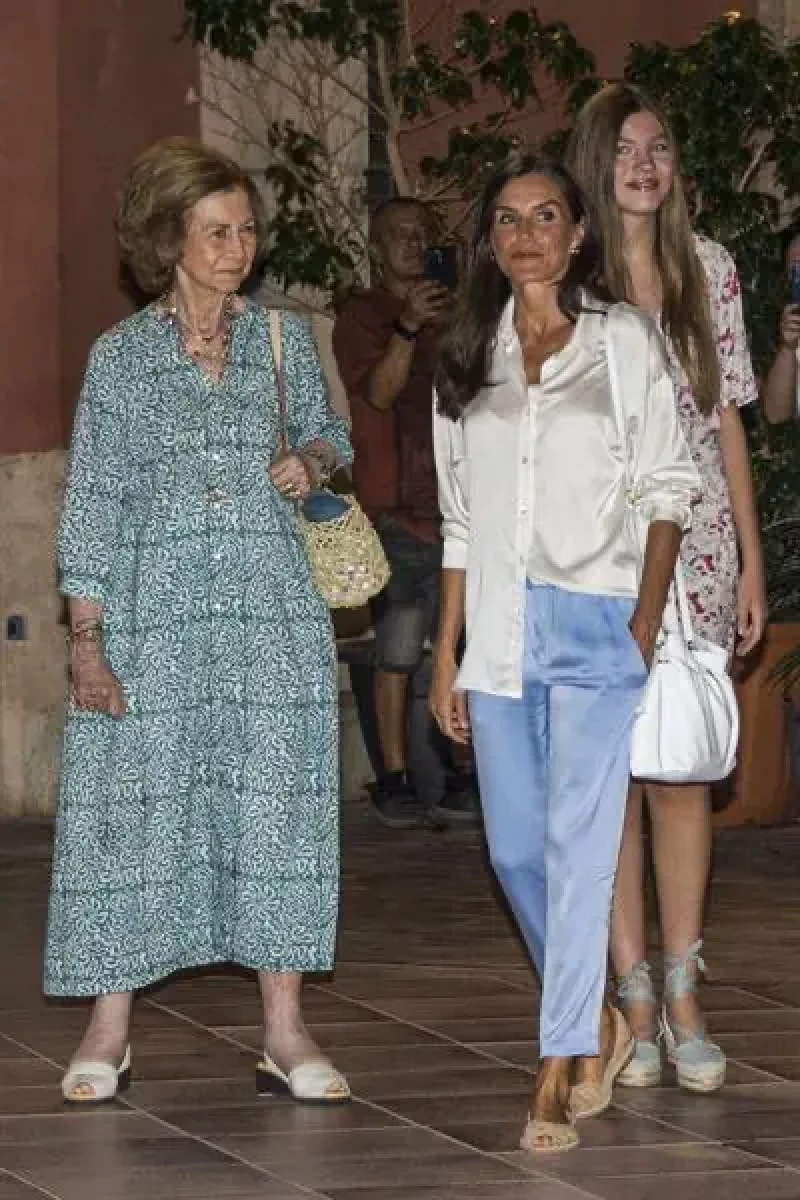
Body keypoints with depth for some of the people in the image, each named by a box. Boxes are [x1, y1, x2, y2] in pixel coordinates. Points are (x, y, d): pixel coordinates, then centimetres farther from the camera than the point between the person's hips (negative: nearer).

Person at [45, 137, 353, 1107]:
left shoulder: (283, 340, 8)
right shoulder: (121, 354, 2)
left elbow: (328, 433, 24)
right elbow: (90, 503, 0)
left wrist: (312, 458, -2)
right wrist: (86, 638, -6)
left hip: (270, 606, 2)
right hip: (153, 609, -2)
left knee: (275, 801, 0)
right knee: (133, 806, -2)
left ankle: (284, 1033, 5)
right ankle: (109, 1032, 6)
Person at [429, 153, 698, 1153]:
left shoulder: (624, 342, 2)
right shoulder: (466, 359, 12)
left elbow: (666, 491, 1)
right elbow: (458, 522, 14)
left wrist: (646, 624, -11)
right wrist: (445, 657, 11)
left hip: (593, 621, -4)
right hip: (498, 628, 4)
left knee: (577, 842, -9)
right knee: (515, 847, 5)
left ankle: (559, 1070, -7)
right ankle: (597, 1021, 25)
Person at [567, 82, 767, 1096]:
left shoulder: (710, 271, 7)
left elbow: (727, 421, 11)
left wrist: (751, 557, 8)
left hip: (694, 548, 2)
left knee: (682, 770, 1)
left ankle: (684, 1002, 8)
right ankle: (633, 998, 8)